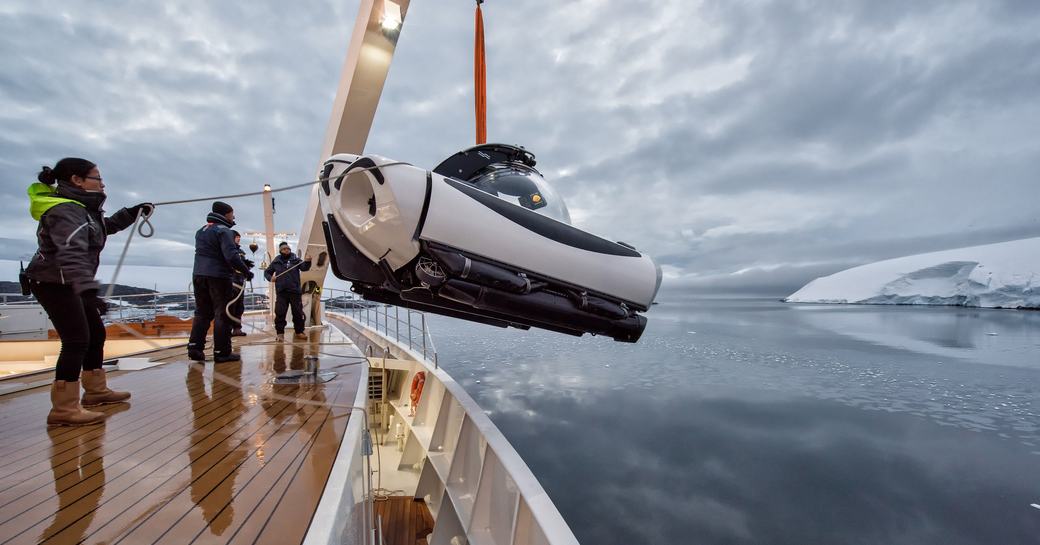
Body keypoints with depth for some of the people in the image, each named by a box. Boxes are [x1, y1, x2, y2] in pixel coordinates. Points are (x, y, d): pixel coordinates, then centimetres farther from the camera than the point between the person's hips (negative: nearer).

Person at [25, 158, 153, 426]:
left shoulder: (81, 206, 8)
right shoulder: (66, 211, -23)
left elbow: (106, 226, 30)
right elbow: (72, 254, -38)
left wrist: (132, 212, 17)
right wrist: (88, 291, -48)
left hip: (68, 283, 10)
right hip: (53, 284, -10)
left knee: (96, 333, 13)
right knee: (77, 340, -13)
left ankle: (96, 390, 25)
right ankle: (64, 409, -8)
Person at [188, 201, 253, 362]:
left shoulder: (201, 231, 18)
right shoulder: (223, 230, -9)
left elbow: (205, 253, 22)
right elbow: (231, 256, -19)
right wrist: (246, 271, -10)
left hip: (198, 275, 8)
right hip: (218, 276, -8)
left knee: (202, 312, 15)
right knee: (223, 314, -3)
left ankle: (194, 348, 9)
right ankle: (222, 352, -1)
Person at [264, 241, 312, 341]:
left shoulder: (295, 259, 4)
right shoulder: (276, 262, 10)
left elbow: (304, 267, -12)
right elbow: (267, 272, 19)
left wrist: (307, 262, -34)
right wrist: (270, 278, -3)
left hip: (295, 291, -1)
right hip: (281, 292, 1)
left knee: (298, 313, 4)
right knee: (280, 313, -2)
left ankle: (299, 332, 14)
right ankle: (280, 333, 5)